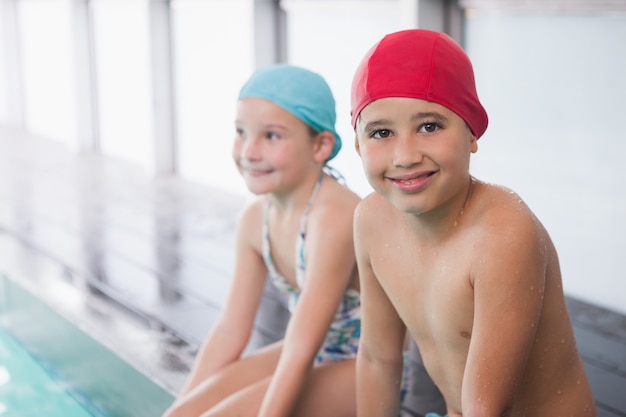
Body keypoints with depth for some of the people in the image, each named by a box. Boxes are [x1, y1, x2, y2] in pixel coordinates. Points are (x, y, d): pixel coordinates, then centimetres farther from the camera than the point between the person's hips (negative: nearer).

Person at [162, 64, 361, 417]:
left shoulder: (333, 216, -27)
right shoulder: (256, 219, -2)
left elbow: (300, 352, -28)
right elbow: (229, 331, 3)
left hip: (365, 366, -7)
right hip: (313, 355, 7)